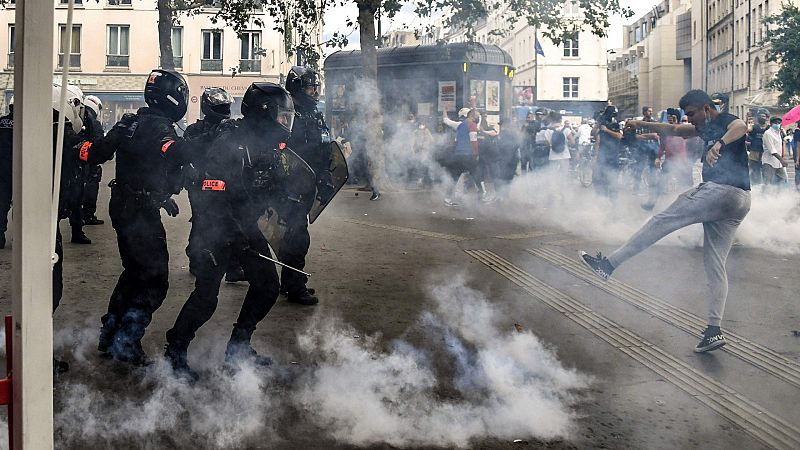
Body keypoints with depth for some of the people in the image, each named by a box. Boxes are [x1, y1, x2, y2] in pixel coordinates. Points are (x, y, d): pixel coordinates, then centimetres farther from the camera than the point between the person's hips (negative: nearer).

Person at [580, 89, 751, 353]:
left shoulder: (726, 122, -3)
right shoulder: (707, 127, 25)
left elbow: (741, 127, -27)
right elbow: (674, 131, 36)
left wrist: (720, 143, -46)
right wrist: (642, 125, 32)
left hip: (723, 191, -10)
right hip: (736, 202, 10)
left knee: (663, 220, -8)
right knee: (714, 265, 6)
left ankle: (610, 264, -8)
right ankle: (714, 330, 3)